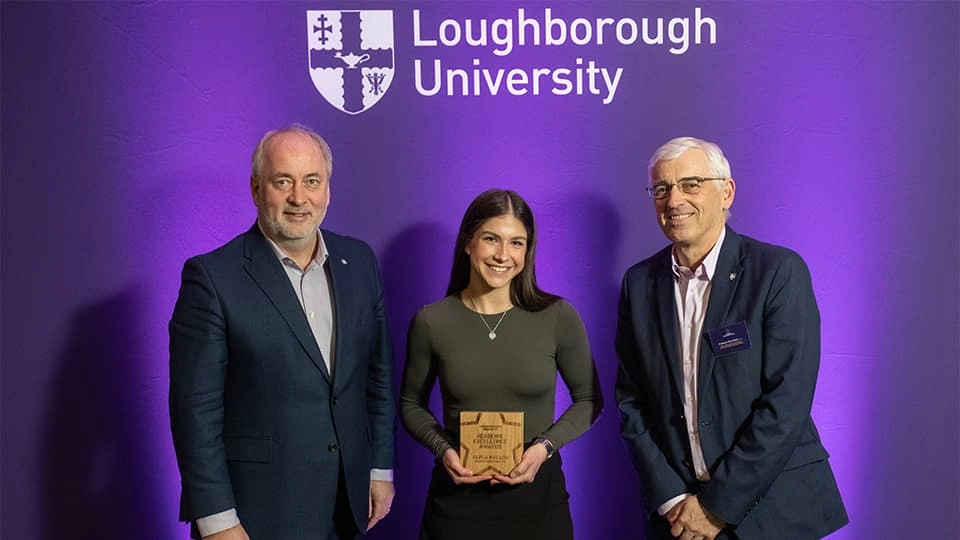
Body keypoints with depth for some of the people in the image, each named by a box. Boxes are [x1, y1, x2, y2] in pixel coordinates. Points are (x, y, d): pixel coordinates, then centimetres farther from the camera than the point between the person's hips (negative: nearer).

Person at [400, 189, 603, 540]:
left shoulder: (558, 316, -8)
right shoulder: (431, 321, -6)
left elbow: (589, 401, 3)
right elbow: (411, 403, 6)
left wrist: (545, 445, -12)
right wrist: (443, 450, -10)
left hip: (538, 496, 0)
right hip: (456, 498, 0)